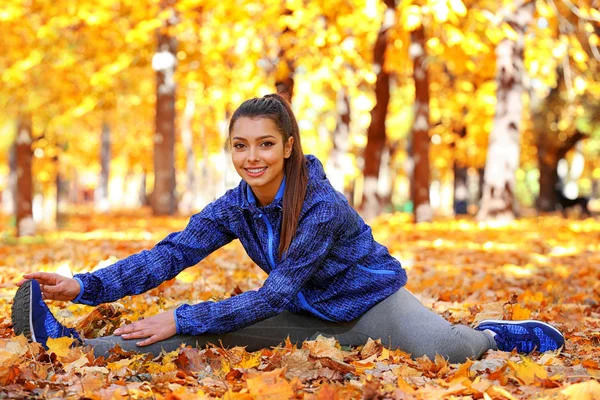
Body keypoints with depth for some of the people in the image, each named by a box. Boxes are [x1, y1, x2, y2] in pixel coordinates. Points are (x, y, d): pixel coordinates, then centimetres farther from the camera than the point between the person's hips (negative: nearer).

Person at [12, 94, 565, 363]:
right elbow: (167, 255, -15)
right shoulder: (233, 208, -8)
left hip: (369, 301, -5)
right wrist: (85, 286, -29)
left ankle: (492, 335, -2)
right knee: (207, 329, -14)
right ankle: (76, 346, -21)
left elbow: (275, 294, -31)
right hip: (308, 314, 5)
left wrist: (181, 320, -34)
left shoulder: (322, 206, -29)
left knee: (441, 349, -35)